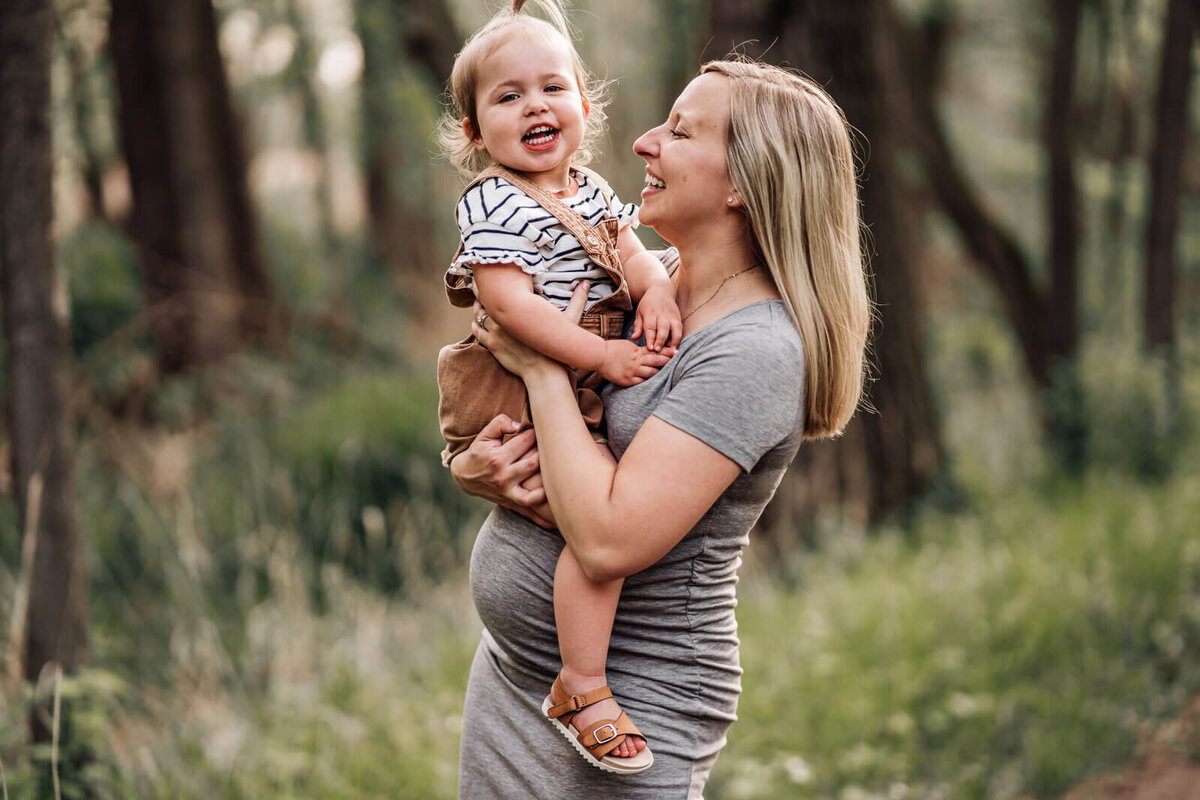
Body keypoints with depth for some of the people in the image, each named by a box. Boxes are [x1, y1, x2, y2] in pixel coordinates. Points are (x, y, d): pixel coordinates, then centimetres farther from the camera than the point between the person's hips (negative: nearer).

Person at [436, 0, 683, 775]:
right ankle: (583, 688, -14)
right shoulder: (494, 204, -14)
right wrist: (600, 355, -25)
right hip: (527, 392, -9)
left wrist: (657, 290, -15)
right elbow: (510, 302, -23)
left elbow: (632, 253, 9)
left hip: (589, 387, 9)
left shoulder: (590, 189, 13)